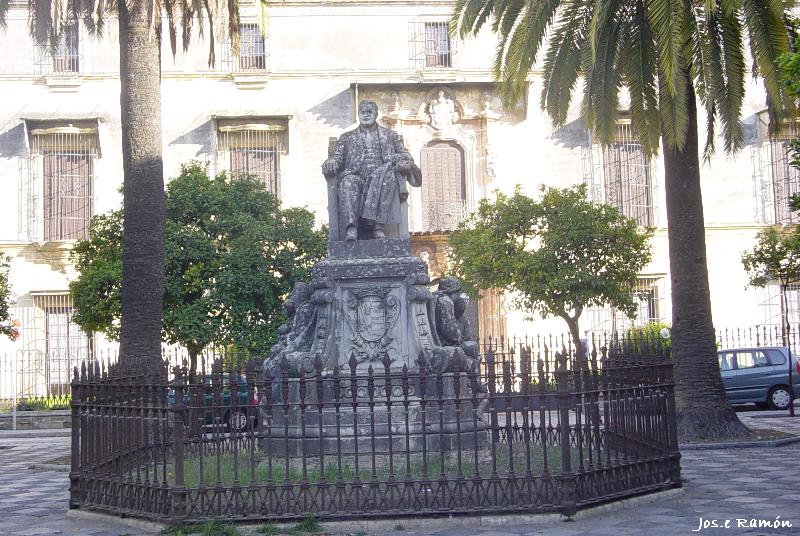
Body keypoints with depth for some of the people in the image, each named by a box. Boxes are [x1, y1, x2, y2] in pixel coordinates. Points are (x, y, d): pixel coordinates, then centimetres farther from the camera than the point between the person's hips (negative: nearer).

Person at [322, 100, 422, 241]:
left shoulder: (390, 136, 26)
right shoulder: (347, 138, 27)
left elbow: (405, 155, 17)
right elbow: (337, 157, 16)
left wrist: (404, 161, -9)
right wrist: (331, 163, -10)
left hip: (382, 179, 0)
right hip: (357, 178, 0)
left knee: (388, 176, -36)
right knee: (349, 181, -35)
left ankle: (378, 225, -43)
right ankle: (351, 229, -48)